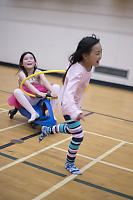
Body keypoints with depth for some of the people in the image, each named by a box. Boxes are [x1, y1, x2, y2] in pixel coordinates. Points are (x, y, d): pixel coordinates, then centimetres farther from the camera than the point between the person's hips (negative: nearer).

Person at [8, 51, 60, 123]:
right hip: (28, 99, -3)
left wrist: (52, 91, -40)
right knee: (17, 91, -33)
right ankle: (34, 113, -31)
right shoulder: (21, 73, -8)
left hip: (40, 99, 3)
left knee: (56, 87, -13)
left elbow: (45, 82, -19)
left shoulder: (38, 72, -1)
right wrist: (39, 93, -44)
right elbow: (28, 85, -27)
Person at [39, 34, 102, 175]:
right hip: (67, 105, -9)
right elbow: (68, 94, -46)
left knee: (71, 129, 28)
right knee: (78, 137, -4)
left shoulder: (88, 66, -9)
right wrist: (75, 113, -62)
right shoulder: (78, 72, -36)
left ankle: (47, 130, 51)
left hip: (75, 104, 9)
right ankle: (69, 164, 18)